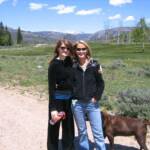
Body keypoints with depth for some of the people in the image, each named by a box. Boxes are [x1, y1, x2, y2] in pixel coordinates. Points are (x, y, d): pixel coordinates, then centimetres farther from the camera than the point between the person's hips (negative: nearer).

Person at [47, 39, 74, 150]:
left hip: (69, 99, 6)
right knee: (54, 128, 6)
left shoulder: (69, 62, 3)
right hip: (57, 99, -6)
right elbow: (51, 87, -17)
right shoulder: (54, 64, -15)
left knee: (69, 127, 19)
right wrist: (53, 108, -22)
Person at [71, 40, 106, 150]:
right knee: (82, 132, 15)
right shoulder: (73, 66, -1)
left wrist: (96, 97, -6)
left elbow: (101, 83, 1)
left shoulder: (94, 65, -4)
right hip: (77, 104, 1)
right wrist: (72, 97, -3)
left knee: (98, 132, 3)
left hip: (92, 103, -1)